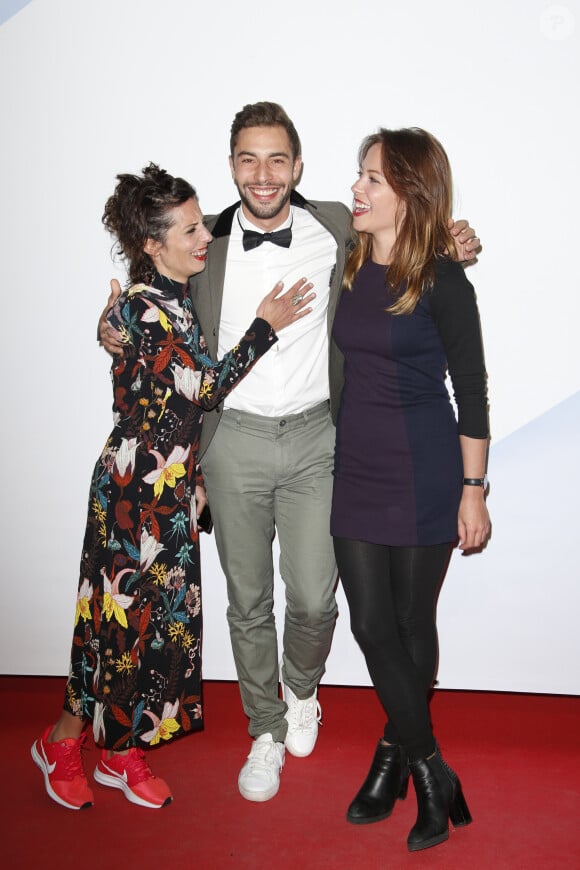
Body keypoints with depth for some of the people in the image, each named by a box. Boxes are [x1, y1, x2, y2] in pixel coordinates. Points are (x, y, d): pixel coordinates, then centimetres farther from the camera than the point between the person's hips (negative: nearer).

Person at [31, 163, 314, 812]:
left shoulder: (180, 300, 9)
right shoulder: (141, 307, -18)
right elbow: (203, 387, -19)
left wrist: (195, 476, 15)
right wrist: (265, 327, -13)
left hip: (172, 485, 8)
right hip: (133, 485, -8)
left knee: (164, 616, 12)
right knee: (123, 615, 3)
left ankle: (123, 753, 28)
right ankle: (62, 741, 26)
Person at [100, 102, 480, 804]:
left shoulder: (337, 228, 0)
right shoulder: (207, 242, 1)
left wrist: (449, 246, -1)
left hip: (314, 437, 0)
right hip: (234, 439, 1)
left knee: (313, 600, 0)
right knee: (248, 601, 11)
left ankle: (301, 689, 36)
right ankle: (266, 731, 33)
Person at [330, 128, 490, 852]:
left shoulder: (441, 281, -11)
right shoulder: (352, 267, 6)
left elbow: (472, 390, -8)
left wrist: (473, 490, -8)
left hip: (423, 475, -5)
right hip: (356, 469, 6)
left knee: (413, 622, 9)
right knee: (371, 623, 6)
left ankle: (395, 751, 29)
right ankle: (429, 774, 23)